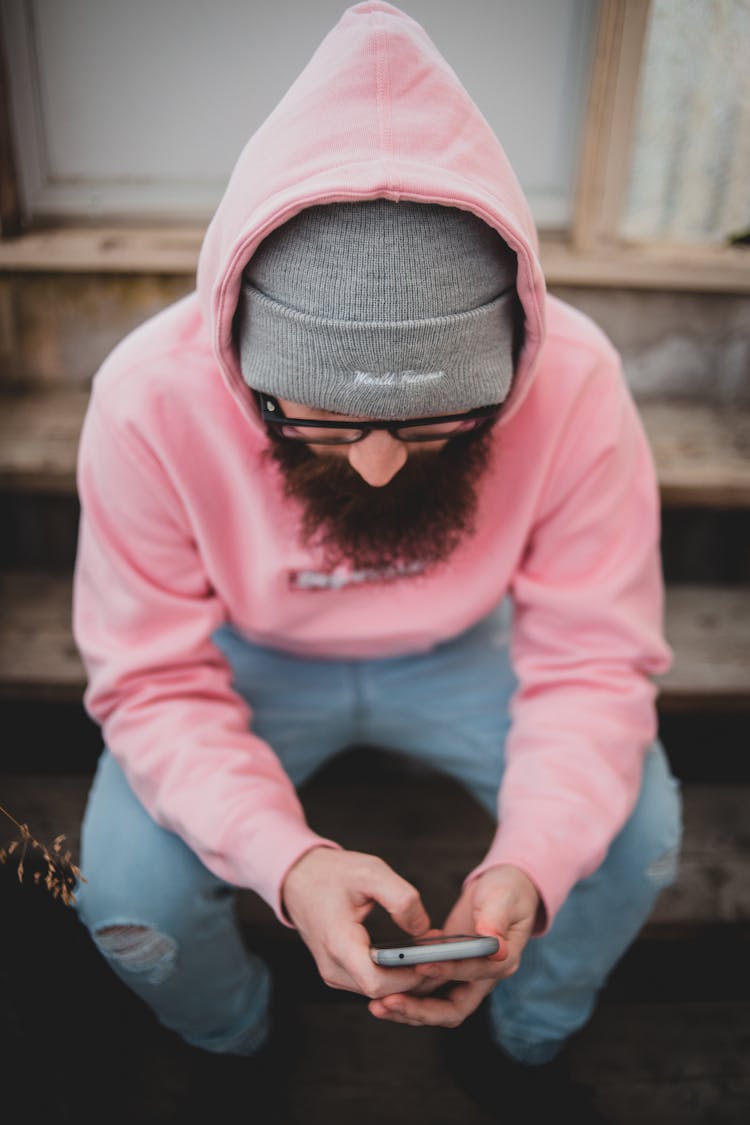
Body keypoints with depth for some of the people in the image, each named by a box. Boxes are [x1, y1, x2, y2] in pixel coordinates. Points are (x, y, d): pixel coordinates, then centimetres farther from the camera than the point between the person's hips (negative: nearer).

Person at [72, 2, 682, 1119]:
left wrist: (531, 864, -38)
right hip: (249, 656, 0)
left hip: (461, 648, 1)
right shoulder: (150, 399, -30)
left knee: (637, 835, -16)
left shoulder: (576, 381, -28)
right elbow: (156, 681, -22)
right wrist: (287, 858, -39)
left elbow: (594, 659, -20)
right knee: (127, 893, -19)